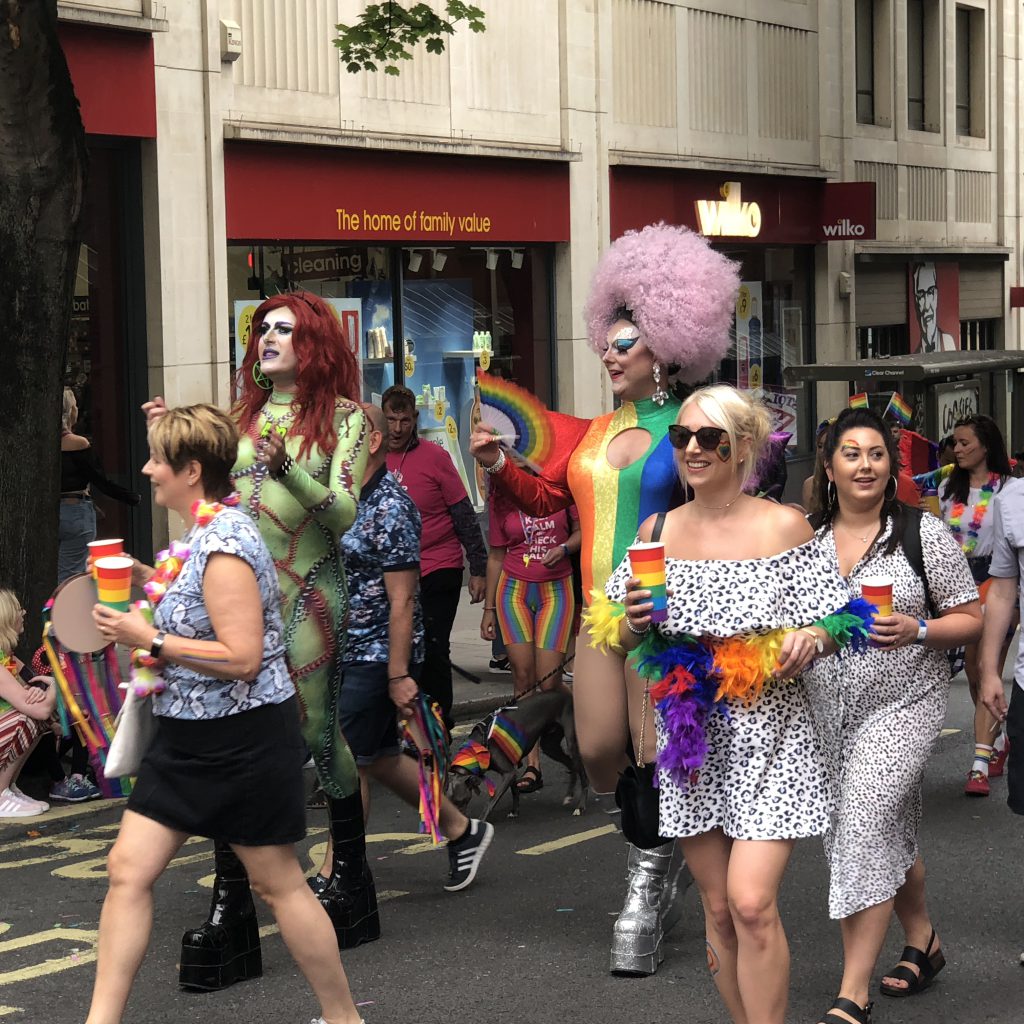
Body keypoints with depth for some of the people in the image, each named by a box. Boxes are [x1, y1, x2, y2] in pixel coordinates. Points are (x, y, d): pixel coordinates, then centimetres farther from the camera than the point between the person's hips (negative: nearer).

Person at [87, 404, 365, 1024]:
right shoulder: (207, 532, 9)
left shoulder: (224, 544, -21)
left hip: (245, 739, -10)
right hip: (192, 736, 10)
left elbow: (242, 657, -27)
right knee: (129, 868, 4)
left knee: (279, 883, 3)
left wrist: (149, 640, -21)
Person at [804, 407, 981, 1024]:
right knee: (890, 833, 17)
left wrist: (917, 631, -18)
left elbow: (970, 619, -2)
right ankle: (924, 941, 41)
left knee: (863, 824, -16)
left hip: (903, 703, -4)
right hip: (827, 708, 5)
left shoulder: (923, 533, -5)